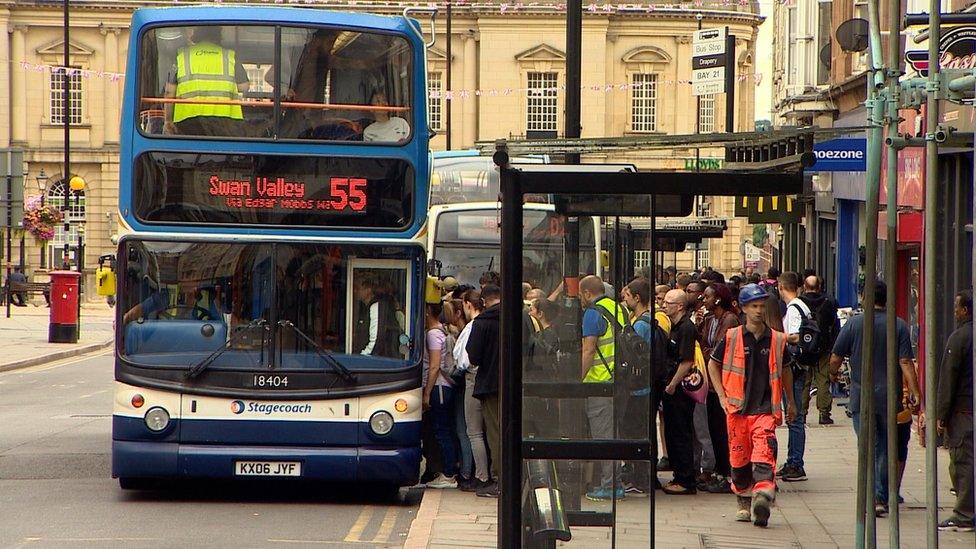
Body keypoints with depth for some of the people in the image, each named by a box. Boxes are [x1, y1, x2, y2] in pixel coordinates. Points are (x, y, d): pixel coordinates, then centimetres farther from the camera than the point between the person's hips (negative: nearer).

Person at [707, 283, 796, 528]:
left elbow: (785, 370, 22)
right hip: (738, 407, 1)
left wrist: (790, 402, 28)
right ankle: (744, 503, 22)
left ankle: (762, 497, -29)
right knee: (739, 456, 7)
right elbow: (713, 364, 13)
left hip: (765, 409, -1)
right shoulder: (732, 338, 2)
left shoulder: (777, 340, 6)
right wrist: (722, 396, 5)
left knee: (764, 453, -17)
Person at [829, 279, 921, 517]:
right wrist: (915, 393, -7)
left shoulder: (854, 324, -3)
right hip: (890, 397, 1)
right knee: (887, 449, 15)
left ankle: (874, 498, -10)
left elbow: (835, 358, 0)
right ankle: (883, 497, 16)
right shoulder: (899, 326, -3)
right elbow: (906, 363, -9)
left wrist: (833, 373, 21)